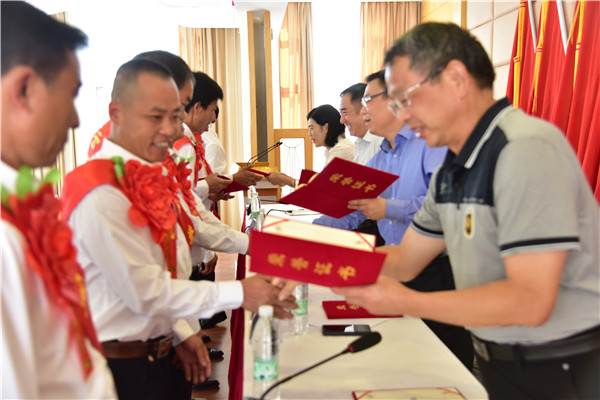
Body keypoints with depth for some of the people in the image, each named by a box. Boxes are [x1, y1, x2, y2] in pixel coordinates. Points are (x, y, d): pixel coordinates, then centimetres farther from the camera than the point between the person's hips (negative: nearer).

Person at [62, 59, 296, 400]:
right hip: (124, 368, -8)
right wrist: (238, 293, -20)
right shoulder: (101, 195, -24)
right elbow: (145, 291, -23)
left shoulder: (151, 177, 4)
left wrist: (180, 333, 5)